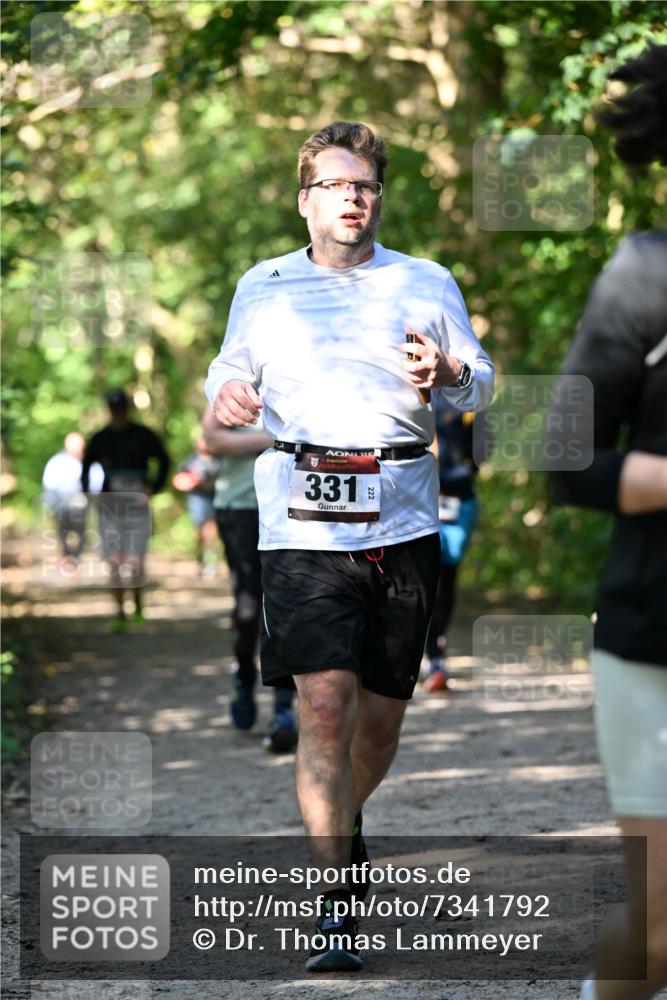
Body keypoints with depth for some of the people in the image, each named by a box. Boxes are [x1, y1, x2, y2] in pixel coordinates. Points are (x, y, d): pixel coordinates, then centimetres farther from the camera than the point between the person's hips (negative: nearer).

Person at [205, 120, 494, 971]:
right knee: (325, 703, -14)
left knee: (381, 712, 7)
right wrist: (225, 396, -2)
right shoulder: (262, 288, 14)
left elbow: (482, 384, 10)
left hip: (403, 517, 1)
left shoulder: (427, 284, 12)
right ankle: (335, 908, -11)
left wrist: (449, 374, -13)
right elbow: (229, 372, 22)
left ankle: (344, 822, 39)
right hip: (302, 519, -1)